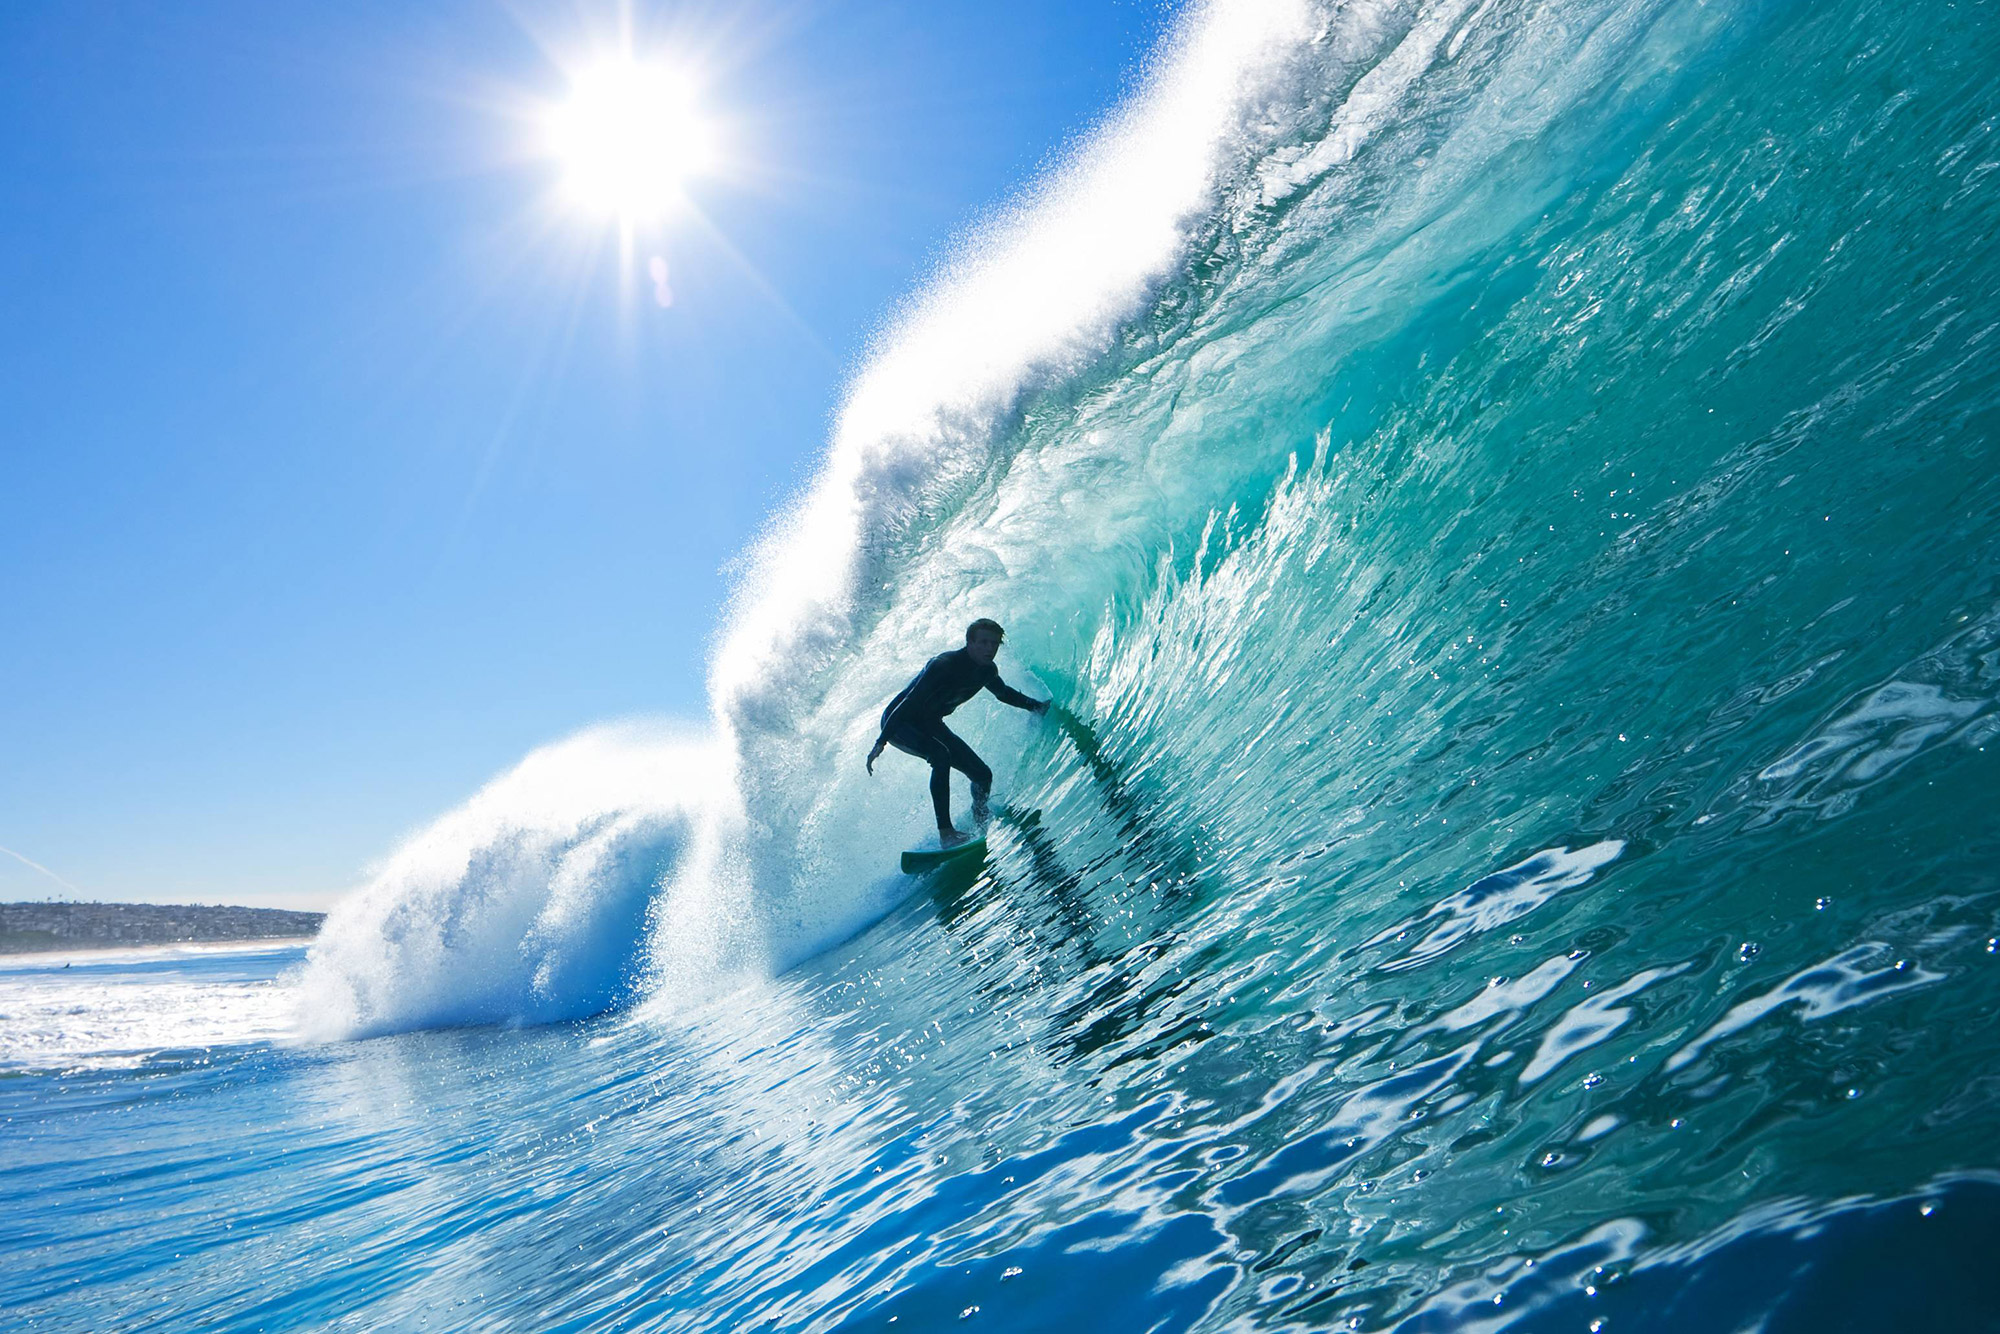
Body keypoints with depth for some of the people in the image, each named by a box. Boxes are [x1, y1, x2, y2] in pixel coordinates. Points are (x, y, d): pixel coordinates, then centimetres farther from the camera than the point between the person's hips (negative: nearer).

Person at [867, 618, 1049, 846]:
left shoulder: (987, 671, -7)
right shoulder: (943, 666, -31)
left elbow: (1004, 693, 17)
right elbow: (909, 702, -32)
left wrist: (1037, 706, 17)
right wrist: (881, 743, -36)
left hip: (930, 724, 8)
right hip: (898, 723, -8)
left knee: (982, 775, 1)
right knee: (941, 754, -37)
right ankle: (946, 833, -35)